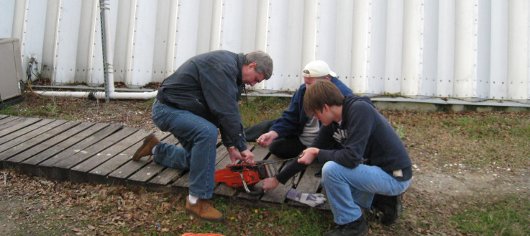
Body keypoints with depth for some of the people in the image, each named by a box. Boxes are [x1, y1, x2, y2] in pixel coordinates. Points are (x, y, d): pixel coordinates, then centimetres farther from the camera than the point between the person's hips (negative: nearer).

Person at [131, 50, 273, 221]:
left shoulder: (229, 69, 7)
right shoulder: (224, 66, -24)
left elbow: (224, 112, 8)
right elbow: (227, 111, -28)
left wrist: (230, 147, 3)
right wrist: (242, 146, -20)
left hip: (178, 109, 10)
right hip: (167, 109, -10)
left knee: (197, 159, 18)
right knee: (207, 132, -33)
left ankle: (156, 150, 36)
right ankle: (197, 200, -26)